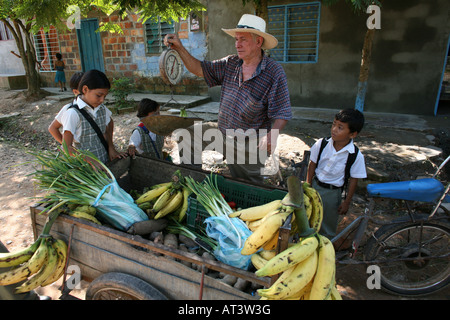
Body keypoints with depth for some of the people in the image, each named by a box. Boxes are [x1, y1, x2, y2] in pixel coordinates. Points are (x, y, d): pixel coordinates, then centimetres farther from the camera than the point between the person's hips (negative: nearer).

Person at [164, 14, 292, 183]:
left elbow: (281, 113, -19)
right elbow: (200, 69, 4)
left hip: (248, 146, -6)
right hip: (222, 131, 6)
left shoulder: (274, 72, -17)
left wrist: (272, 134, -38)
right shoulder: (230, 63, 0)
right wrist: (180, 48, -9)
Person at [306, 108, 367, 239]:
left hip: (333, 193, -2)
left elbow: (353, 179, -9)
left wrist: (347, 202, -5)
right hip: (315, 185, 2)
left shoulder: (356, 155, -19)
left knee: (328, 224, 16)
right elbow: (312, 165, -2)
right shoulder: (321, 144, -15)